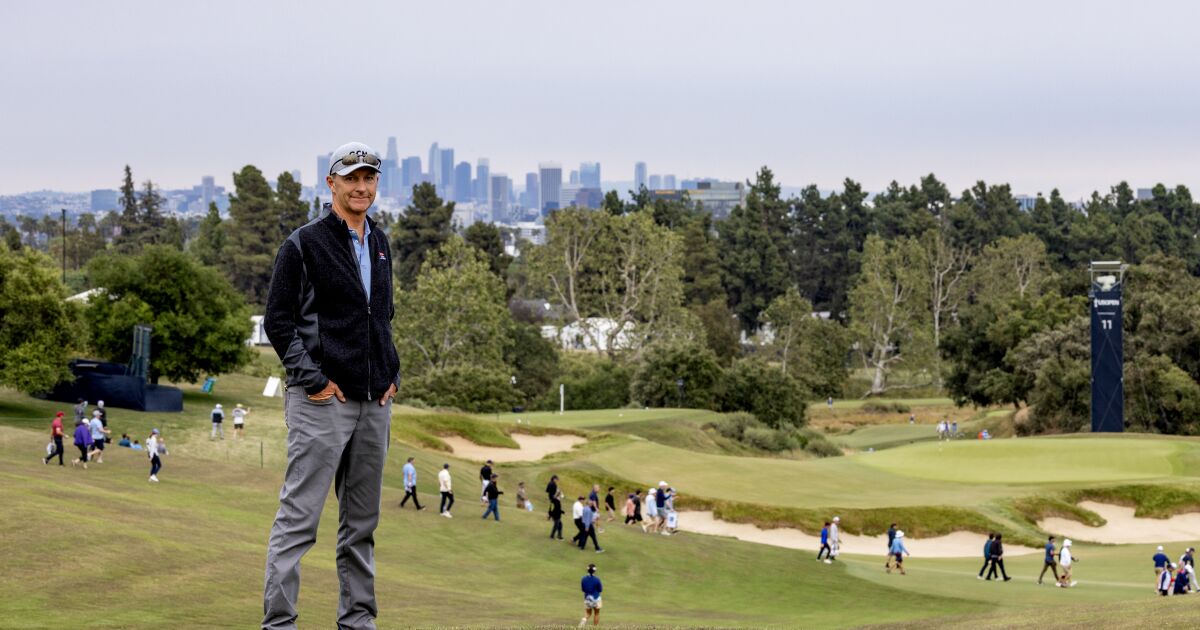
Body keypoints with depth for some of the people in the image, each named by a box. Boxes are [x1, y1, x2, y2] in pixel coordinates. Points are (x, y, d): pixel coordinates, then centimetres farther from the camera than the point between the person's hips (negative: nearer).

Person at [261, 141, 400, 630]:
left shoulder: (379, 244, 16)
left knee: (362, 521, 12)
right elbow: (278, 320, -7)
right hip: (322, 402, -7)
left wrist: (391, 373, 12)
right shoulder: (304, 243, -6)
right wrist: (312, 379, -13)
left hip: (374, 403, 7)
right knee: (298, 518, -9)